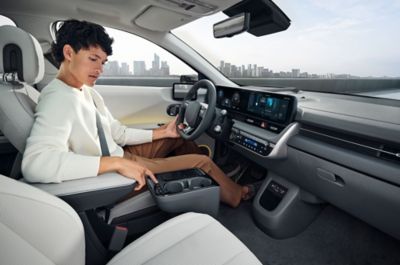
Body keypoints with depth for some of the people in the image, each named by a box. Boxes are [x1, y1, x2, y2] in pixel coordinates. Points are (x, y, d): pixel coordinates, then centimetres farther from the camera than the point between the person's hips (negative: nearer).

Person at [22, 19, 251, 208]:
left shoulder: (88, 93, 4)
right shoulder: (58, 99, -23)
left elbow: (118, 133, 7)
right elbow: (35, 163, -38)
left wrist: (163, 132, 1)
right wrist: (118, 163, -41)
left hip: (121, 156, 9)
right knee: (202, 162, -6)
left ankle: (211, 180, 30)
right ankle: (235, 197, 23)